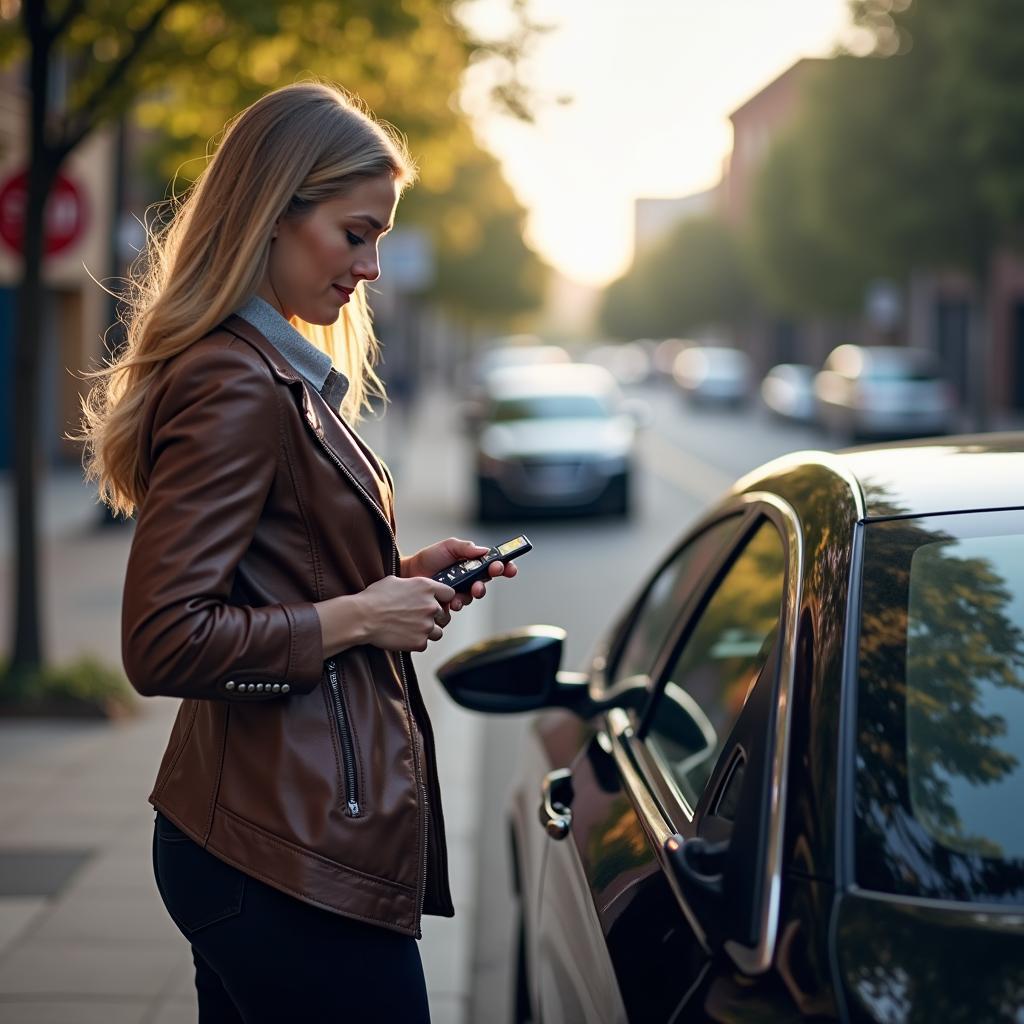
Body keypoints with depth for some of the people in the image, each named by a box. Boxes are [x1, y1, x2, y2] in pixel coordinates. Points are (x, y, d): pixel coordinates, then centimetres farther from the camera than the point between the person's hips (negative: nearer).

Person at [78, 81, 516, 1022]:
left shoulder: (280, 372, 15)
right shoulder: (239, 388, -17)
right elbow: (162, 644, -23)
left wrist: (395, 578, 9)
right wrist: (357, 617, -15)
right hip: (297, 856, -10)